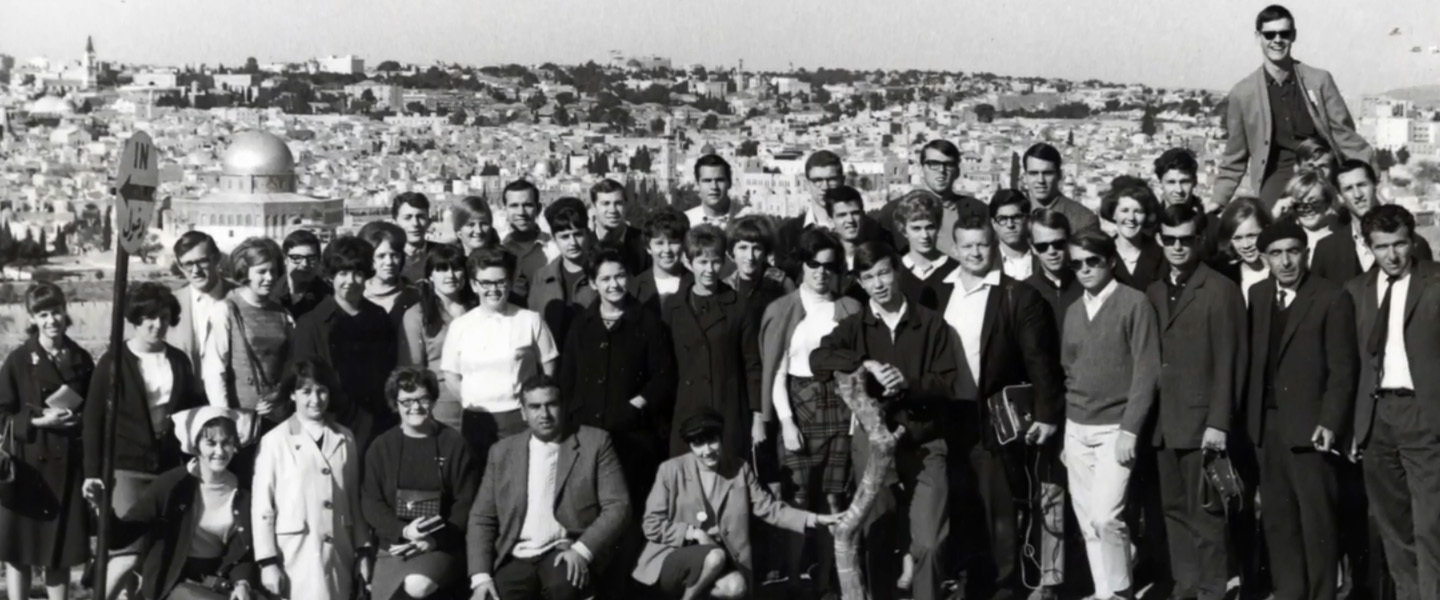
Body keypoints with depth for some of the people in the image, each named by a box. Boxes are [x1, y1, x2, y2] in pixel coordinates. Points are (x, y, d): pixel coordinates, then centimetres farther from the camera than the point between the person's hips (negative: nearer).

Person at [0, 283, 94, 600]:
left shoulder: (81, 359, 5)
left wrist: (78, 419, -8)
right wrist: (40, 420, -17)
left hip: (68, 464, 3)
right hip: (27, 463, -3)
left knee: (62, 549, 8)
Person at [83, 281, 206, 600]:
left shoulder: (178, 360, 9)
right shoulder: (113, 361, -1)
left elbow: (194, 409, 16)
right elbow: (93, 420, -2)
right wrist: (93, 472, -8)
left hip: (169, 468, 4)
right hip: (126, 468, -4)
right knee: (130, 551, -15)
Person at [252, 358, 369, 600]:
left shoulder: (345, 439, 8)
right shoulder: (275, 441, -4)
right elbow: (261, 505, -4)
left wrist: (363, 550, 12)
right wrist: (267, 562, -7)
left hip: (339, 555, 4)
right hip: (294, 556, -4)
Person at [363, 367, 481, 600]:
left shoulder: (454, 444, 2)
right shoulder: (380, 448, 8)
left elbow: (467, 503, 0)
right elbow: (370, 503, 4)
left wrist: (435, 539, -13)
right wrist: (403, 531, -13)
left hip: (443, 547, -2)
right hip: (393, 548, 2)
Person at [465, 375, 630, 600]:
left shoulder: (594, 442, 4)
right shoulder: (502, 451, 12)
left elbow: (618, 507, -2)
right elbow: (481, 518, 11)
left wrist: (582, 550, -17)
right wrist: (481, 576, -5)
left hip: (567, 554, -2)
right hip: (516, 558, 2)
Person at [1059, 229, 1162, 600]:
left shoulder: (1134, 304, -6)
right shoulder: (1073, 311, 13)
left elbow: (1146, 372, -10)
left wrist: (1129, 430, -16)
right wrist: (1065, 431, 11)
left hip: (1115, 429, -6)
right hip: (1076, 431, 6)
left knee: (1106, 516, -15)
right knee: (1087, 522, 7)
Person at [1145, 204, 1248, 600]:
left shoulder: (1221, 290, -5)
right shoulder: (1154, 292, 14)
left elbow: (1229, 362, -10)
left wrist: (1218, 422, -15)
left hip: (1201, 420, -6)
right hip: (1164, 420, 6)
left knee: (1204, 511, -4)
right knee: (1175, 509, 10)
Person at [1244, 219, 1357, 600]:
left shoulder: (1332, 299, -6)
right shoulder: (1258, 295, 11)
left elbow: (1342, 369, -8)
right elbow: (1254, 358, 8)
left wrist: (1330, 424, -16)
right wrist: (1250, 417, 1)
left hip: (1309, 426, -5)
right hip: (1268, 425, 5)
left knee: (1317, 521, 1)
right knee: (1277, 520, 9)